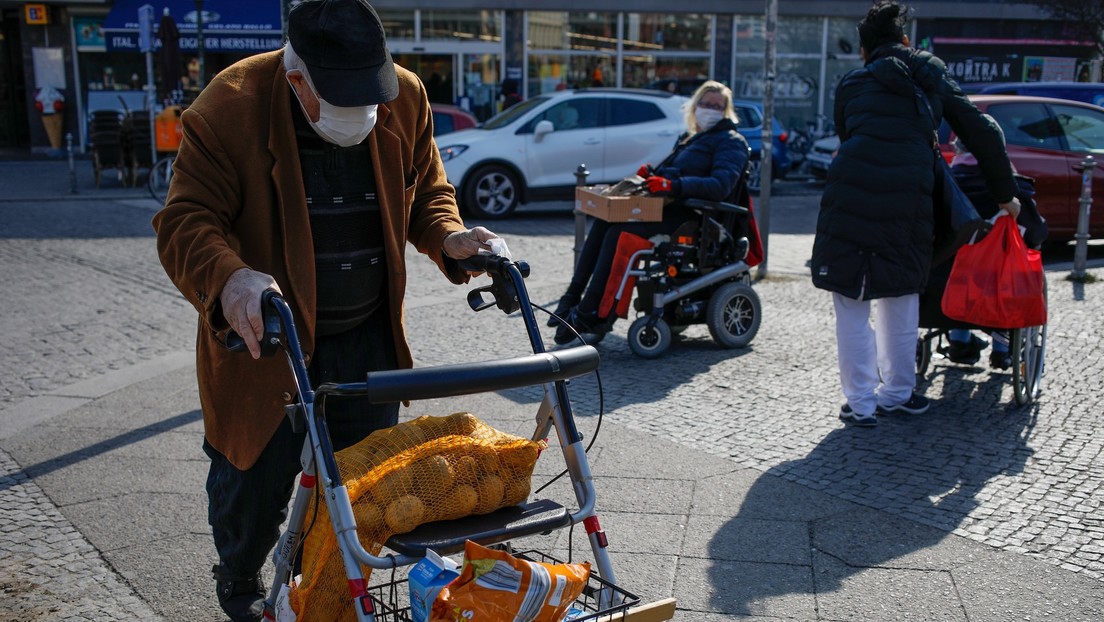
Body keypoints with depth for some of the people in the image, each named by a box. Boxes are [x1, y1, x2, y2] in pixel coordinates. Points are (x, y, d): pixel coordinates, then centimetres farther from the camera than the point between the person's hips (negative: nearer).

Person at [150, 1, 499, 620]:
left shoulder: (406, 98, -5)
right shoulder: (230, 108, -18)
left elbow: (426, 190, 9)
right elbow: (185, 221, -19)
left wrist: (450, 238, -13)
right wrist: (230, 277, -41)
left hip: (369, 340, 4)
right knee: (255, 482, 10)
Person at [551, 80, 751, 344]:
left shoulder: (730, 142, -2)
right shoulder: (690, 136, 26)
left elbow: (720, 186, -18)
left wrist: (672, 185, -29)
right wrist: (652, 172, 7)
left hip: (689, 214, -9)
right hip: (667, 206, 9)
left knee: (619, 232, -27)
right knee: (603, 220, -15)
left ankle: (587, 313, -25)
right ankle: (574, 295, -16)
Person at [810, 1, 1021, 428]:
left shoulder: (853, 84, 19)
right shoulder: (931, 76, 20)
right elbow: (983, 135, 17)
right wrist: (1005, 196, 23)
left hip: (851, 194, -1)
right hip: (909, 198, 2)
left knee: (852, 304, 7)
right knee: (901, 299, 18)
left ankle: (861, 404, 10)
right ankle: (898, 393, 29)